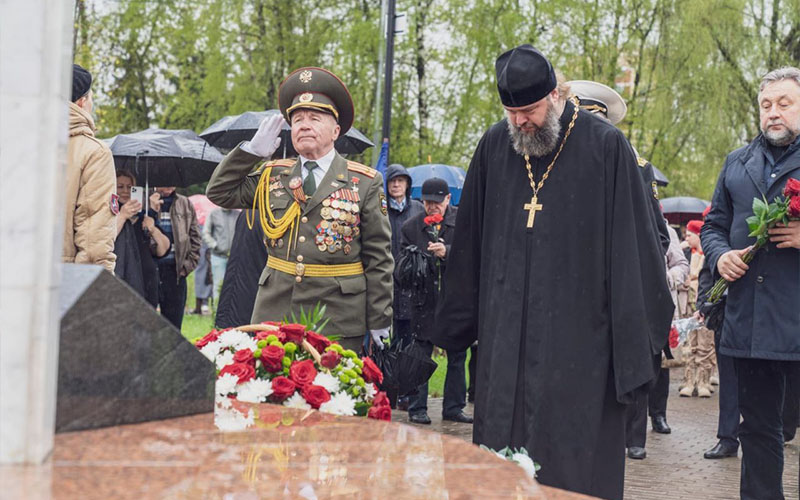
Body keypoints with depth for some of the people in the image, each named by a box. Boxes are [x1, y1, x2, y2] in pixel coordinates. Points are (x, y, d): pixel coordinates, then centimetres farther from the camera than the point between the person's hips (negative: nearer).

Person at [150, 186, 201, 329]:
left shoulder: (185, 204, 11)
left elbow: (195, 237, 12)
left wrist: (188, 265, 4)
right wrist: (151, 211, -17)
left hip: (176, 270, 3)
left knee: (173, 326, 6)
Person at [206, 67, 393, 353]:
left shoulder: (366, 183, 1)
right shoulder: (272, 176, 11)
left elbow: (379, 259, -1)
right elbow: (218, 192, 13)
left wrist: (379, 321, -3)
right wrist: (252, 150, 2)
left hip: (339, 320, -3)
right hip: (274, 313, 3)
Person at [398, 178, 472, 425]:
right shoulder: (411, 226, 6)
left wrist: (447, 252, -23)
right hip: (424, 301, 0)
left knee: (457, 356, 8)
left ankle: (453, 407, 19)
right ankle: (417, 408, 10)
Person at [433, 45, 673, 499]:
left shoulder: (606, 147, -6)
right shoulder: (495, 146, 6)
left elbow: (633, 241, -4)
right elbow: (469, 240, 13)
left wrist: (637, 334, -6)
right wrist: (455, 325, 13)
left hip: (580, 333, -4)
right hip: (507, 332, 4)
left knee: (576, 456, 1)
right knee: (502, 444, 7)